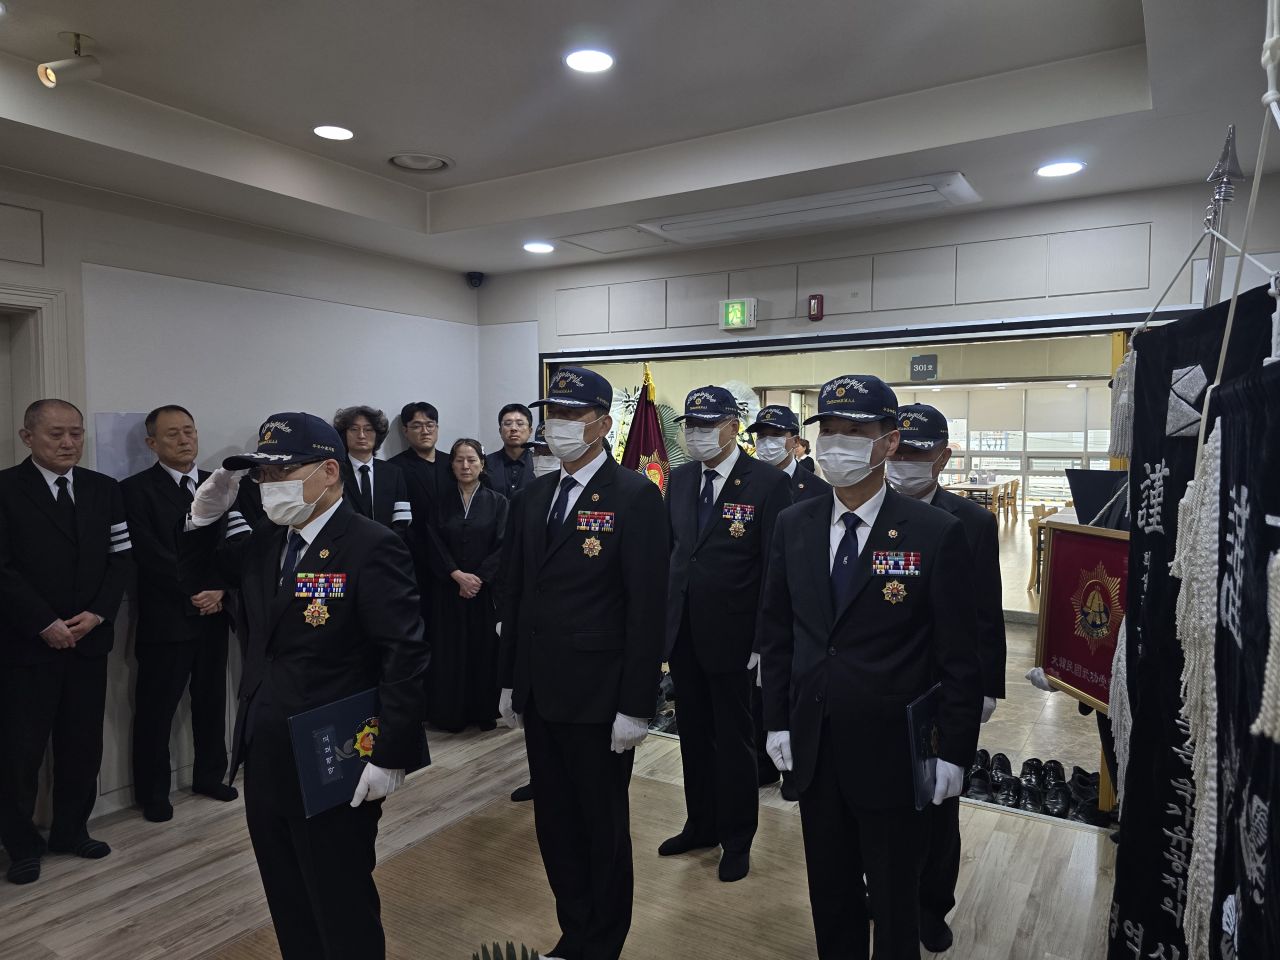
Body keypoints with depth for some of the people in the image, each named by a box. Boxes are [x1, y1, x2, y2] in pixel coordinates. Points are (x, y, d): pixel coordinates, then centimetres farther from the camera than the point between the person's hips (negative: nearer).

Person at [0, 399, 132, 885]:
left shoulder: (105, 490, 8)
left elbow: (120, 558, 6)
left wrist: (96, 614, -7)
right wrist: (46, 624, -13)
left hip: (89, 639, 4)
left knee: (83, 741, 10)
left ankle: (72, 830, 26)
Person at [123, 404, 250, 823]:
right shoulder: (136, 489, -4)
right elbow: (149, 554, -12)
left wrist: (220, 591, -10)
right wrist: (195, 592, -13)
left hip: (213, 614, 4)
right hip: (165, 617, -4)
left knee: (211, 700, 12)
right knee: (156, 709, 6)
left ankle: (210, 775, 28)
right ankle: (153, 792, 21)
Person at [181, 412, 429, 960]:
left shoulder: (371, 547, -18)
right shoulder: (266, 541, 5)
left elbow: (405, 656, -20)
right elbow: (196, 570, 21)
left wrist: (390, 757, -20)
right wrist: (205, 514, 1)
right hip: (265, 761, 7)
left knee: (342, 909, 11)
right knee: (288, 905, 23)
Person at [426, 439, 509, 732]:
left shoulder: (497, 502, 2)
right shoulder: (442, 502, 4)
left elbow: (502, 546, -4)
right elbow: (435, 545, -2)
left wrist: (478, 578, -13)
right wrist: (457, 575, -15)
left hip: (486, 590, -1)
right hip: (449, 590, 1)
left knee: (485, 649, 4)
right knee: (450, 651, 4)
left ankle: (485, 711, 17)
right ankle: (451, 714, 15)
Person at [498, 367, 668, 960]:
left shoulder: (635, 497, -13)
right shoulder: (532, 499, 8)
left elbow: (647, 608, -15)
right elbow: (515, 594, 12)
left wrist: (636, 707, -15)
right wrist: (510, 682, 12)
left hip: (599, 698, -6)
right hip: (539, 693, 6)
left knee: (603, 828, 12)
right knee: (555, 824, 18)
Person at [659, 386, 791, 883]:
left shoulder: (769, 482, -13)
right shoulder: (680, 479, 6)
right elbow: (668, 548, 11)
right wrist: (661, 616, 8)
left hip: (732, 636, -5)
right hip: (682, 633, 6)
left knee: (733, 740, 10)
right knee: (694, 735, 18)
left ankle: (736, 840, 29)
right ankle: (700, 825, 37)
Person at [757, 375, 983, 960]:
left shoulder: (936, 533, -13)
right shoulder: (793, 525, 0)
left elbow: (959, 655, -9)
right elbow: (775, 631, 6)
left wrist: (954, 752, -8)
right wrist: (778, 720, 5)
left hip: (892, 752, -3)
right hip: (812, 748, 4)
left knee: (895, 898, 16)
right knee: (829, 892, 20)